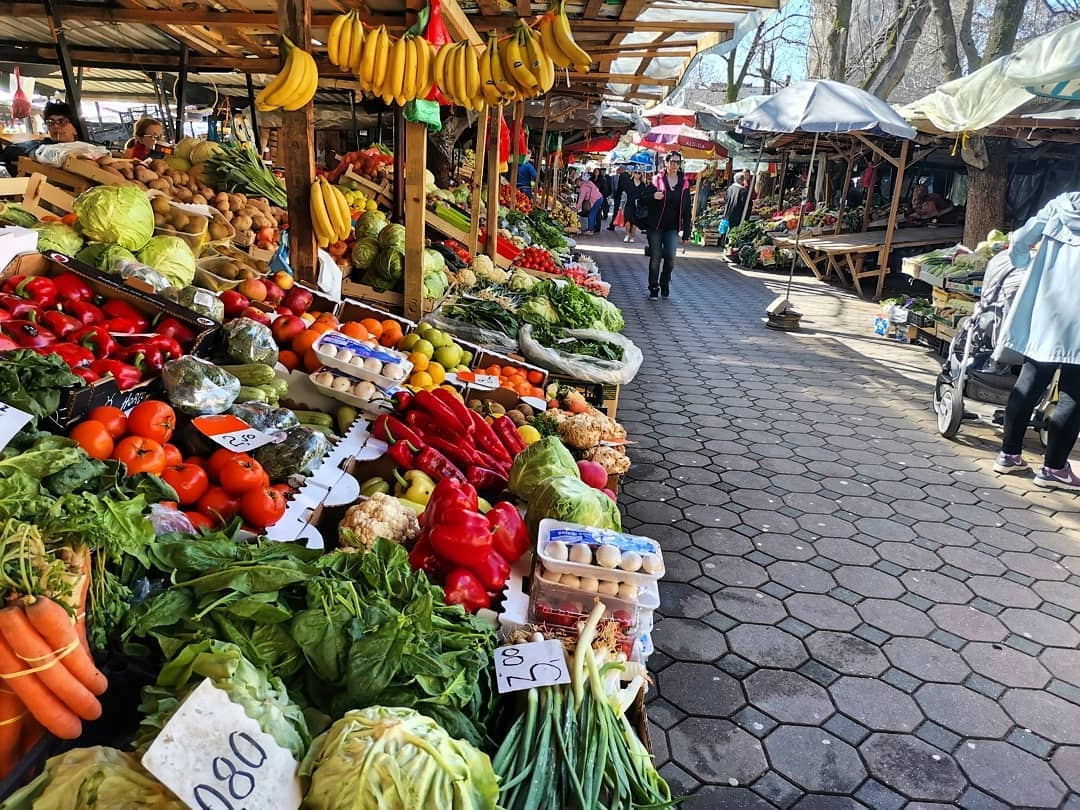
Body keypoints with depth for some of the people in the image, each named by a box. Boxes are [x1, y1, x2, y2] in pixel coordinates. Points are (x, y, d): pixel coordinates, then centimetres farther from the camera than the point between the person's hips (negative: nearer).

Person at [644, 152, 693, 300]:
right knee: (655, 258, 2)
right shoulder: (657, 180, -3)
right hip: (656, 225, -1)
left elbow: (687, 208, 6)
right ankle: (654, 289, 16)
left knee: (670, 258, -9)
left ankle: (665, 283, 18)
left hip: (672, 227, 1)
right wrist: (653, 197, -22)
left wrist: (687, 231, 3)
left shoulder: (684, 183, 4)